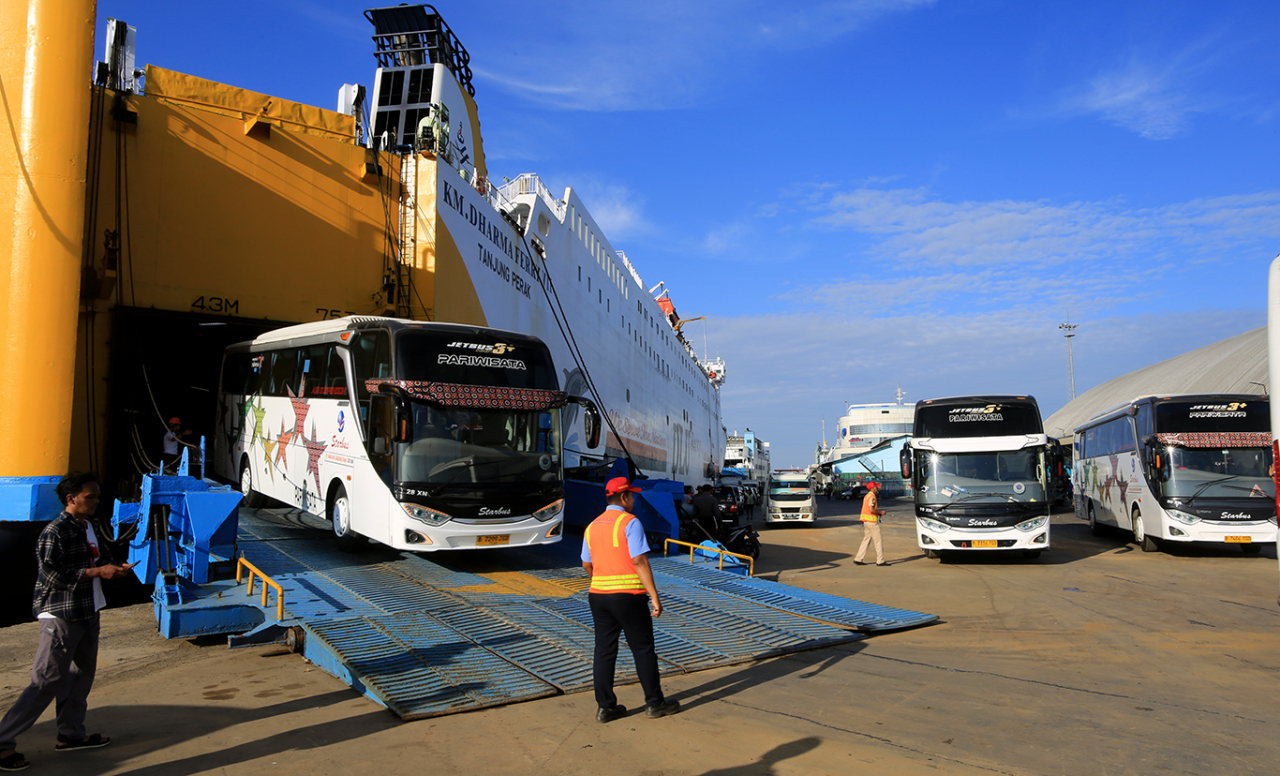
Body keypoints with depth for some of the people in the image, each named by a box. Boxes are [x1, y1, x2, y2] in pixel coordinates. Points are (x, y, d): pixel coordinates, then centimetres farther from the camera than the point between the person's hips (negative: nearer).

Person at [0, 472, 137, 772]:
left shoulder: (87, 528, 11)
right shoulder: (55, 532, -16)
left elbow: (99, 559, 19)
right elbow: (55, 576, -21)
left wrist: (116, 569, -2)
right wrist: (98, 572, -22)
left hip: (87, 613, 9)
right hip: (61, 616, -9)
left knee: (82, 673, 15)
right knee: (47, 682, -6)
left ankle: (71, 733, 27)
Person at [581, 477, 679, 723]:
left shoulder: (592, 526, 9)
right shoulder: (630, 522, -11)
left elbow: (587, 565, 14)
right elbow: (639, 561, -17)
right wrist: (654, 596, -15)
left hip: (598, 594, 6)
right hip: (628, 596, -6)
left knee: (604, 651, 10)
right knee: (643, 649, 6)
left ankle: (604, 707, 12)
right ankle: (654, 703, 15)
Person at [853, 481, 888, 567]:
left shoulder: (866, 496, 17)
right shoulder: (872, 496, -14)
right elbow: (871, 510, -22)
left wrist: (878, 512, 14)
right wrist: (880, 512, -9)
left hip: (866, 521, 10)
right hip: (872, 521, -10)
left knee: (866, 540, 11)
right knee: (878, 541, -3)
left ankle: (858, 559, 9)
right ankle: (880, 561, -1)